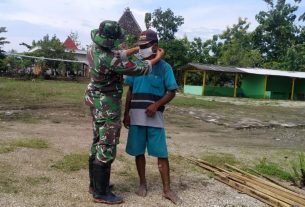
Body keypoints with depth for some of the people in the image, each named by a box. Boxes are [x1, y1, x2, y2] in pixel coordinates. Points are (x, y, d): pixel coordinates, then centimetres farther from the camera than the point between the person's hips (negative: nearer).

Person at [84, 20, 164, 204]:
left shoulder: (95, 49, 0)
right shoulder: (110, 60, -26)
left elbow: (119, 54, 17)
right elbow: (138, 69, -16)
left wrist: (138, 49, 11)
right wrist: (157, 58, -2)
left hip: (97, 102, 10)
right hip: (108, 106, -10)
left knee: (98, 144, 16)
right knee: (107, 148, -2)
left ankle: (95, 184, 29)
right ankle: (101, 193, 7)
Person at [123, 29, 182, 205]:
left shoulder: (164, 67, -2)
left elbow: (171, 92, -2)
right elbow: (130, 91, 12)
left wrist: (156, 105, -17)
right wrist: (126, 113, 7)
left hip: (154, 117, -3)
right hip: (136, 116, 3)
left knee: (161, 153, 0)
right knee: (138, 151, 9)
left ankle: (167, 189, 10)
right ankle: (143, 183, 26)